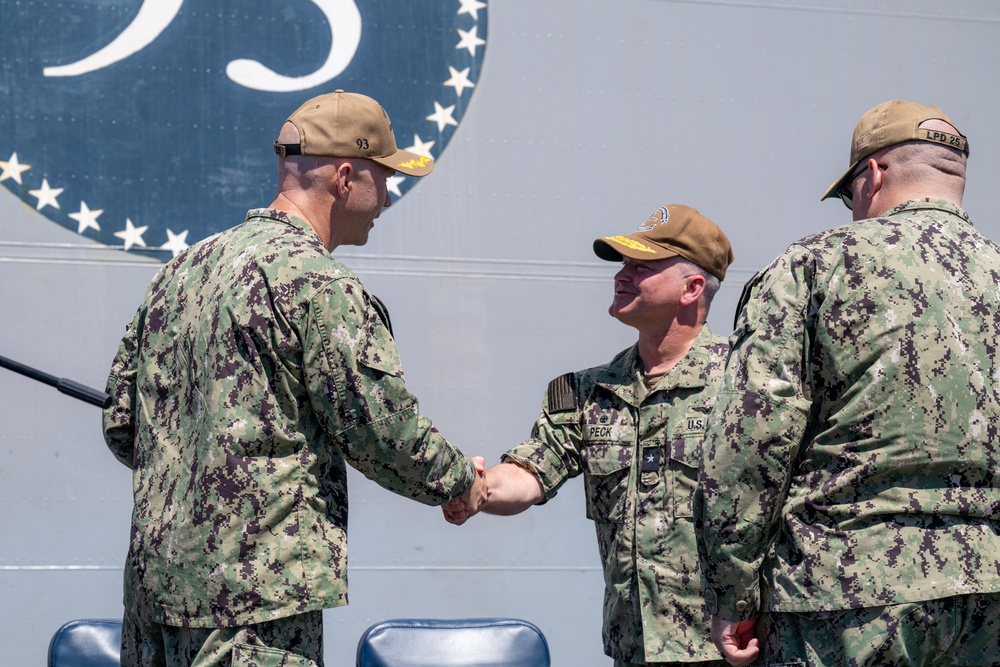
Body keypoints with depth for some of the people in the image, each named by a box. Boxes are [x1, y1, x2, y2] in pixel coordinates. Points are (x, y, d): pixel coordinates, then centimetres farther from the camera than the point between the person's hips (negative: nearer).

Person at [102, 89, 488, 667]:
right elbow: (385, 429, -10)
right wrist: (462, 481, 7)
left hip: (153, 576, 9)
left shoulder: (183, 269, 14)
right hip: (256, 589, -9)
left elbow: (121, 428, 18)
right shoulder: (316, 281, -12)